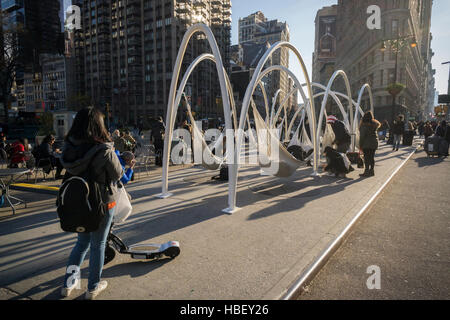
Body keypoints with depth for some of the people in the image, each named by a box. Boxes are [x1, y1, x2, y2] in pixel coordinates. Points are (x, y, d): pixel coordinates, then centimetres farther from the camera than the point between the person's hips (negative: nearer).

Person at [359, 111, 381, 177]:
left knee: (367, 158, -1)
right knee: (372, 157, 12)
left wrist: (360, 145, -9)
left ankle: (367, 172, 1)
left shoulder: (363, 125, -14)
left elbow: (362, 136, -14)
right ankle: (372, 171, 19)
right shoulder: (375, 124, 3)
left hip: (366, 144, -6)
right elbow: (379, 124, 28)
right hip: (374, 143, 6)